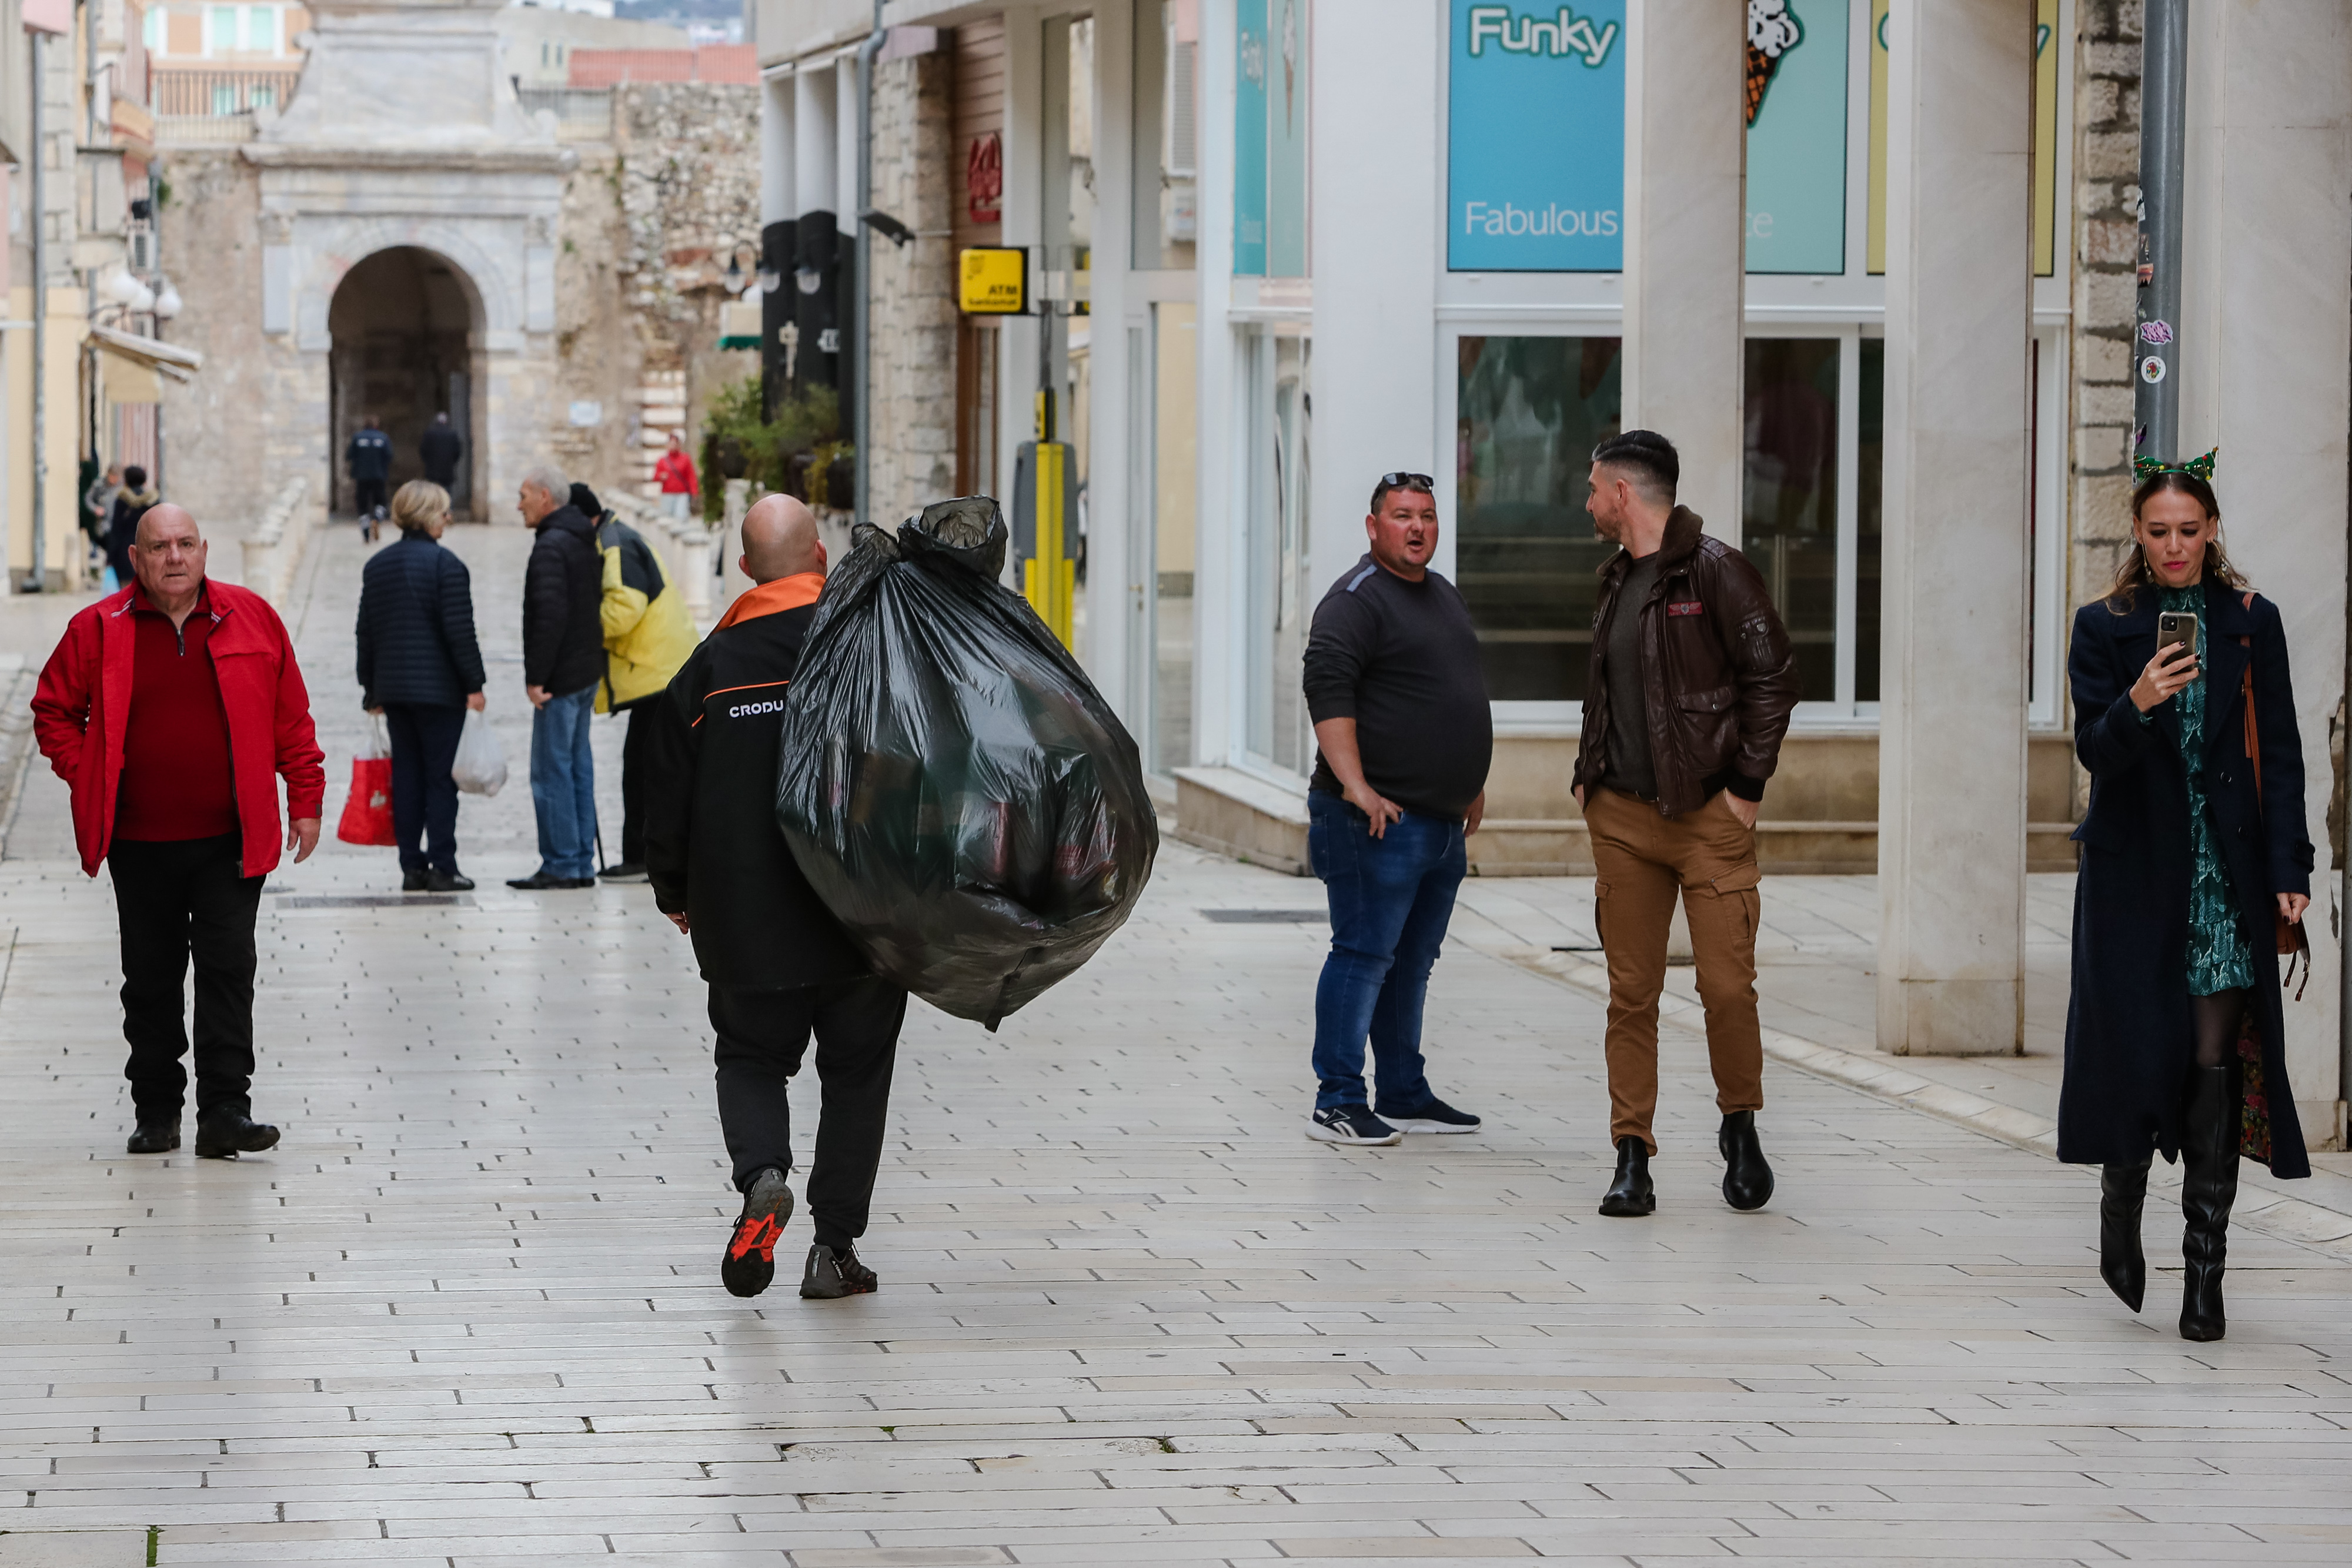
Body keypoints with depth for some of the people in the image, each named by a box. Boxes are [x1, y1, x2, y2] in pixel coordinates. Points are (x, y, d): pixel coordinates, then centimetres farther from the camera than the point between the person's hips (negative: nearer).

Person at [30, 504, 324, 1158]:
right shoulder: (99, 630, 1)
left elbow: (291, 717, 8)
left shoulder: (252, 619, 3)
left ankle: (224, 1112, -6)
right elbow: (53, 710, 11)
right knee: (150, 980, 7)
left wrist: (305, 798, 5)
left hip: (229, 840, 0)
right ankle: (156, 1112, 17)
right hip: (139, 842, 1)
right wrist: (89, 779, 1)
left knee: (229, 970, -7)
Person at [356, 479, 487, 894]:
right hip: (439, 687, -6)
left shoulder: (376, 565, 9)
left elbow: (366, 632, 13)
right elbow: (460, 631, -14)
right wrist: (474, 684, -7)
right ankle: (442, 869, -3)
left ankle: (412, 867, 10)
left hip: (393, 688, 6)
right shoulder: (445, 565, -12)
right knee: (441, 776, -2)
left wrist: (371, 688, 19)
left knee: (406, 776, 10)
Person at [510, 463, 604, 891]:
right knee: (577, 766, 13)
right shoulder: (585, 542, 14)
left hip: (560, 678, -10)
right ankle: (582, 864, 15)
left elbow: (550, 616, -24)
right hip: (587, 671, 10)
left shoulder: (551, 547, -16)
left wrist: (536, 676, -20)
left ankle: (562, 865, -5)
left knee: (551, 771, -5)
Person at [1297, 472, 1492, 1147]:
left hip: (1443, 822, 9)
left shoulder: (1444, 596, 19)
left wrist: (1470, 784, 29)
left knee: (1412, 962, 14)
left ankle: (1405, 1097, 21)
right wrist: (1356, 788, -26)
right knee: (1365, 956, -8)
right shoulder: (1355, 600, -11)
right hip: (1383, 820, -9)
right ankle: (1338, 1104, -6)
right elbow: (1328, 693, -20)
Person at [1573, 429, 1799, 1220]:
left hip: (1709, 815, -6)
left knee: (1727, 985, -7)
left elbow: (1772, 678, -8)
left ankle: (1740, 1127, 15)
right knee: (1631, 991, 2)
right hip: (1623, 818, 6)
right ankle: (1632, 1156, 5)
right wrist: (1591, 777, 11)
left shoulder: (1714, 570, -7)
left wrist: (1747, 786, -10)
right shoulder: (1618, 580, 15)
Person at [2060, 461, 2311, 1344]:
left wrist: (2289, 870, -2)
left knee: (2216, 1062, -6)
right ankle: (2121, 1211, 27)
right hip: (2134, 872, 0)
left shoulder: (2251, 623, 6)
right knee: (2136, 1046, 0)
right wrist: (2136, 704, -27)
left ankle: (2206, 1272, -4)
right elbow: (2094, 749, -5)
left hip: (2228, 870, 0)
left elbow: (2279, 754, 5)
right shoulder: (2106, 627, 4)